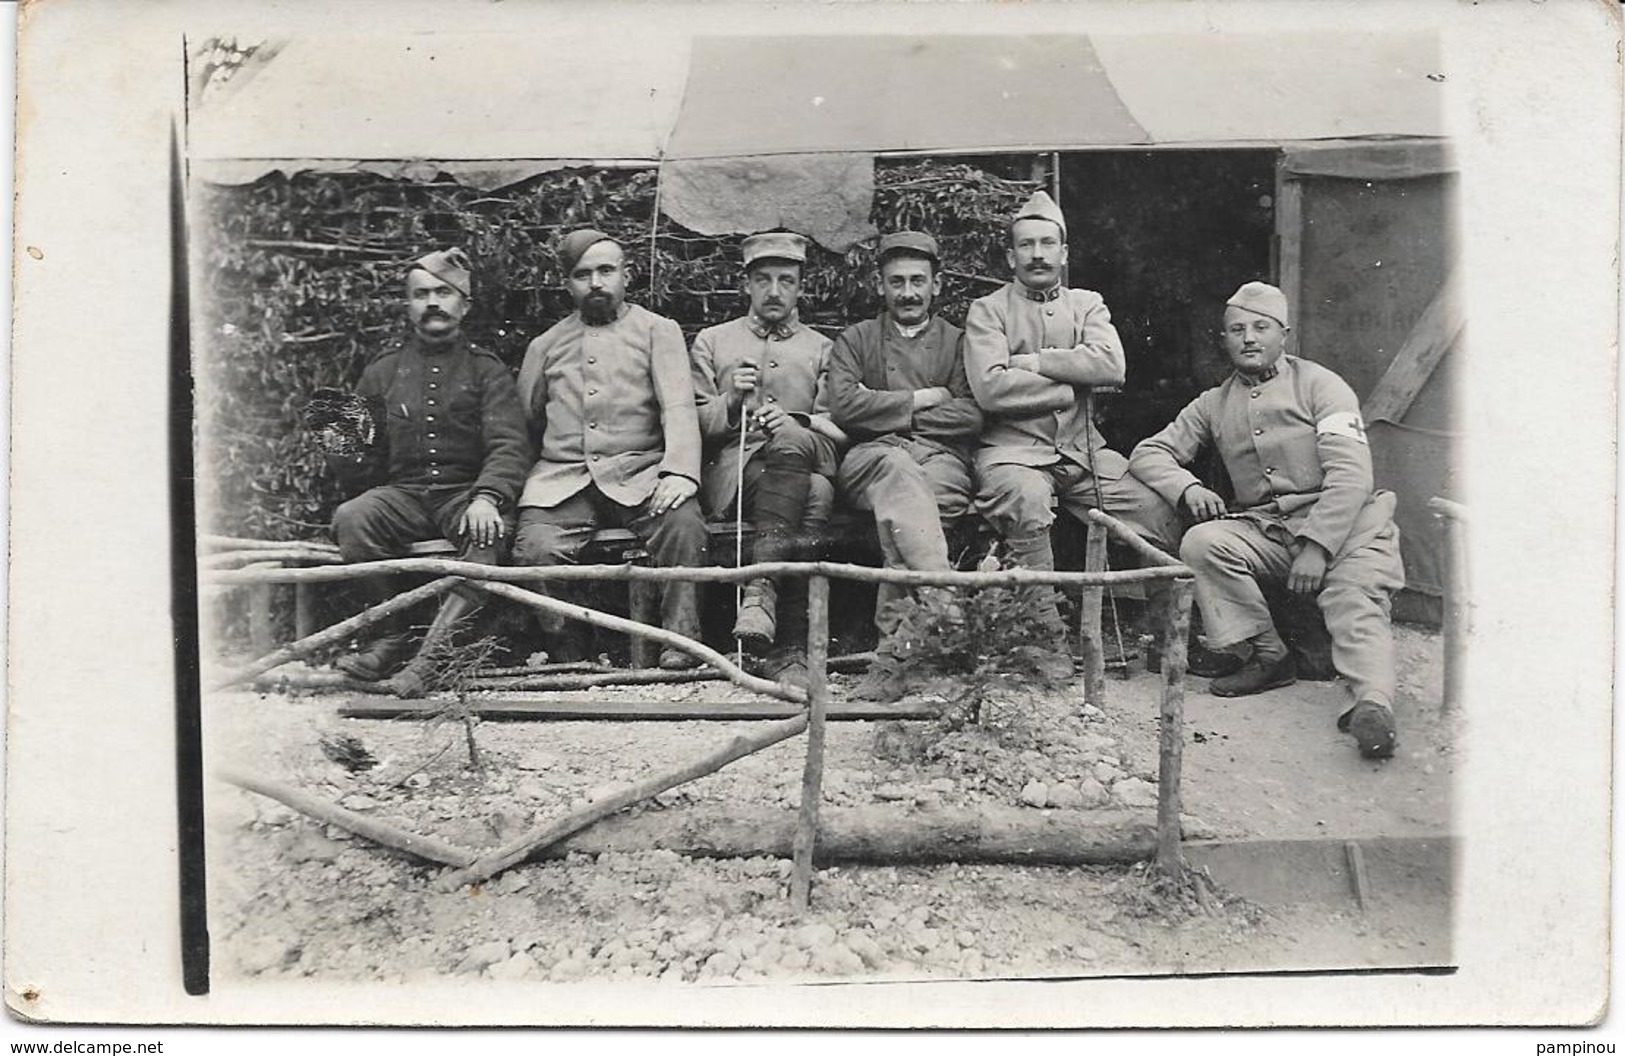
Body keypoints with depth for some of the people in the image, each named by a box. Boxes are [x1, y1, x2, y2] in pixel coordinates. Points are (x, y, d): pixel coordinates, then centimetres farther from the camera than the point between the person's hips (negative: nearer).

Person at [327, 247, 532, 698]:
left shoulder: (486, 369, 9)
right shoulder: (384, 369, 17)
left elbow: (510, 445, -4)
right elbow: (367, 458, 18)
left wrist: (487, 497, -23)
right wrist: (344, 453, -7)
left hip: (466, 493, -2)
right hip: (403, 492, 2)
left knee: (488, 533, -35)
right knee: (351, 518, -28)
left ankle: (433, 652, -36)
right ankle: (392, 636, -14)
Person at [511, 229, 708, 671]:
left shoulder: (657, 330, 12)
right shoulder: (545, 345, 22)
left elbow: (679, 409, -2)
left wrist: (679, 471, -21)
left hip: (638, 473, -2)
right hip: (562, 478, 2)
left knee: (683, 525, -31)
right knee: (535, 548, -26)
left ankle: (681, 643, -21)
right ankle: (566, 655, -7)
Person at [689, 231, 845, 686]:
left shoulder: (821, 349, 24)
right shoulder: (711, 341, 23)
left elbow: (839, 429, 12)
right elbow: (696, 423, 14)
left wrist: (797, 420, -10)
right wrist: (731, 403, -7)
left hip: (808, 458, 1)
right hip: (733, 469, -1)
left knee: (790, 441, -39)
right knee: (809, 501, -36)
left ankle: (760, 589, -45)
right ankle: (790, 647, -43)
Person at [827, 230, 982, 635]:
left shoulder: (958, 342, 21)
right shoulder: (854, 340, 21)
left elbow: (971, 415, 2)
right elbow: (842, 405, 1)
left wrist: (886, 412, -1)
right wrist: (919, 399, 2)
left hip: (941, 461, 1)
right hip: (871, 457, 0)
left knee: (897, 501, -35)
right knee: (897, 467, -37)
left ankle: (895, 625, -36)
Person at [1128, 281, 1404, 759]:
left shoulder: (1318, 385, 3)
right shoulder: (1213, 405, 17)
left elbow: (1350, 474, -8)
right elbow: (1148, 453, 15)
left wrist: (1316, 546, -20)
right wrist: (1188, 488, -8)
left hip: (1342, 522, -4)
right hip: (1263, 530, 4)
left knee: (1355, 598, -31)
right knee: (1201, 544, -23)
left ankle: (1373, 704, -49)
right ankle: (1268, 656, -15)